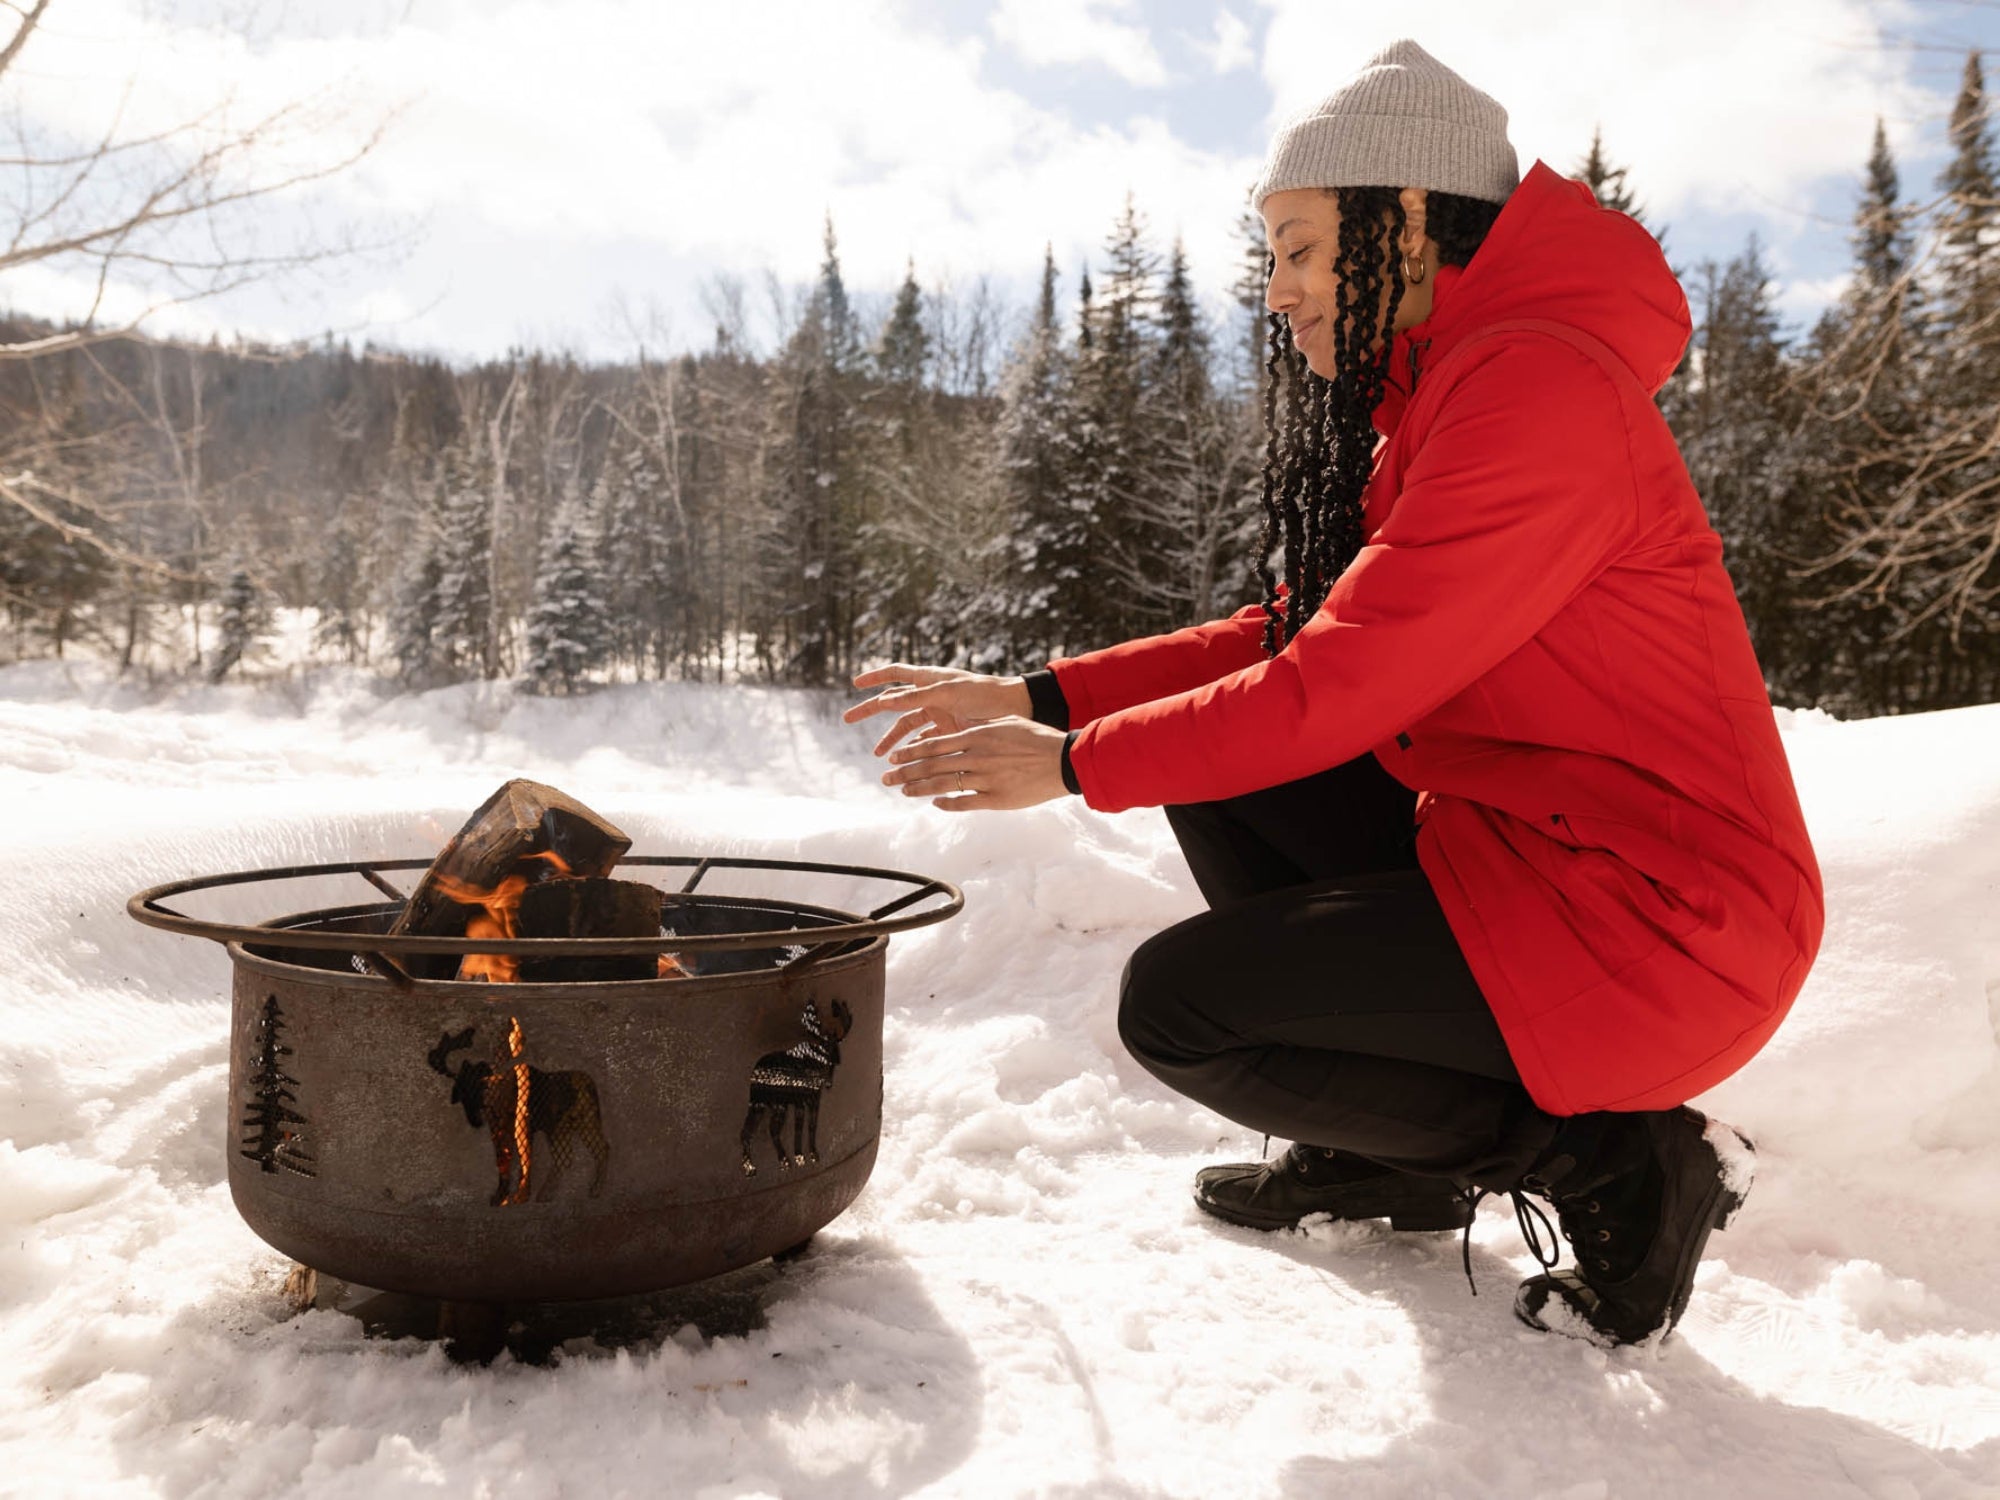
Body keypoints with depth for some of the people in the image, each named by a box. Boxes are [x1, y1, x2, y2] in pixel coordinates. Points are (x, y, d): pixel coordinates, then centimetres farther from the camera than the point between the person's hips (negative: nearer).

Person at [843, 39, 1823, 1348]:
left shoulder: (1537, 384, -19)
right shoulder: (1432, 402, 13)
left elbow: (1340, 686, -22)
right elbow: (1285, 636, 9)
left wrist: (1076, 765, -11)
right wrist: (1037, 698, 1)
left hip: (1654, 920, -10)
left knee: (1176, 1005, -11)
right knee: (1217, 760, 9)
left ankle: (1617, 1164, -2)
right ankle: (1386, 1157, 17)